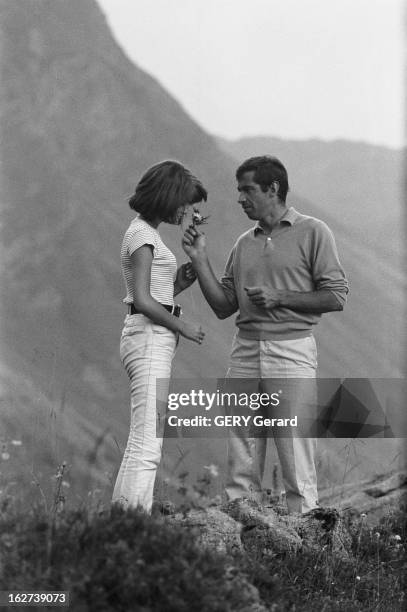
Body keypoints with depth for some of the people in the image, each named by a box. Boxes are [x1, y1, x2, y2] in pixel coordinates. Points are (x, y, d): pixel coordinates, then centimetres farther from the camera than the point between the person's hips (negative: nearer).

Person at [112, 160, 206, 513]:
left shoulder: (147, 233, 20)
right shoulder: (143, 235, -10)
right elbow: (142, 300, -17)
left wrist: (179, 283, 7)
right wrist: (182, 326, -9)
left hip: (154, 340, 10)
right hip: (149, 337, -10)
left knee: (143, 443, 7)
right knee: (147, 443, -13)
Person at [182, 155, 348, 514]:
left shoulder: (313, 233, 2)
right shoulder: (244, 244, 17)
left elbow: (336, 296, -4)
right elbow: (223, 306, 15)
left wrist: (279, 297, -11)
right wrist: (200, 259, 7)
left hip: (291, 348, -5)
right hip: (245, 350, 5)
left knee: (296, 455, -6)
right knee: (241, 458, 3)